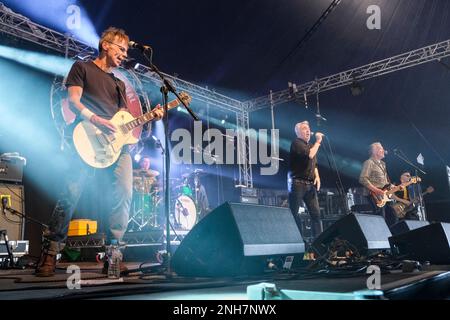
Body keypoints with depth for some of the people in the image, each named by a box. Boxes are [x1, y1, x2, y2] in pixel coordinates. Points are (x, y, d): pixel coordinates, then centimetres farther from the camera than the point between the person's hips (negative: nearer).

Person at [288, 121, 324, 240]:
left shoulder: (311, 145, 20)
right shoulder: (296, 143, -5)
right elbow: (309, 155, -20)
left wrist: (317, 176, 8)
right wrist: (318, 141, -9)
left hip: (310, 184, 8)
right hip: (298, 183, -7)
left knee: (316, 213, 2)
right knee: (293, 213, -3)